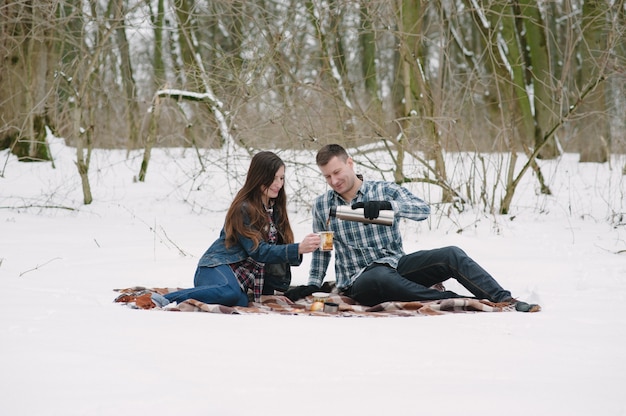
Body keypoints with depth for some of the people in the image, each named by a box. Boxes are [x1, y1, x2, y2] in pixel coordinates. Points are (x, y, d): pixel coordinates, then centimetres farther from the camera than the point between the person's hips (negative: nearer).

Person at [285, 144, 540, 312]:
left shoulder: (383, 190, 4)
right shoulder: (322, 206, 10)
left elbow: (423, 210, -12)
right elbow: (322, 250, 24)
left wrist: (387, 205, -27)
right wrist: (313, 284, 14)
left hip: (397, 265, 2)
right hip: (359, 280, -2)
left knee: (450, 255, -23)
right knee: (382, 279, -40)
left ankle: (505, 300, -24)